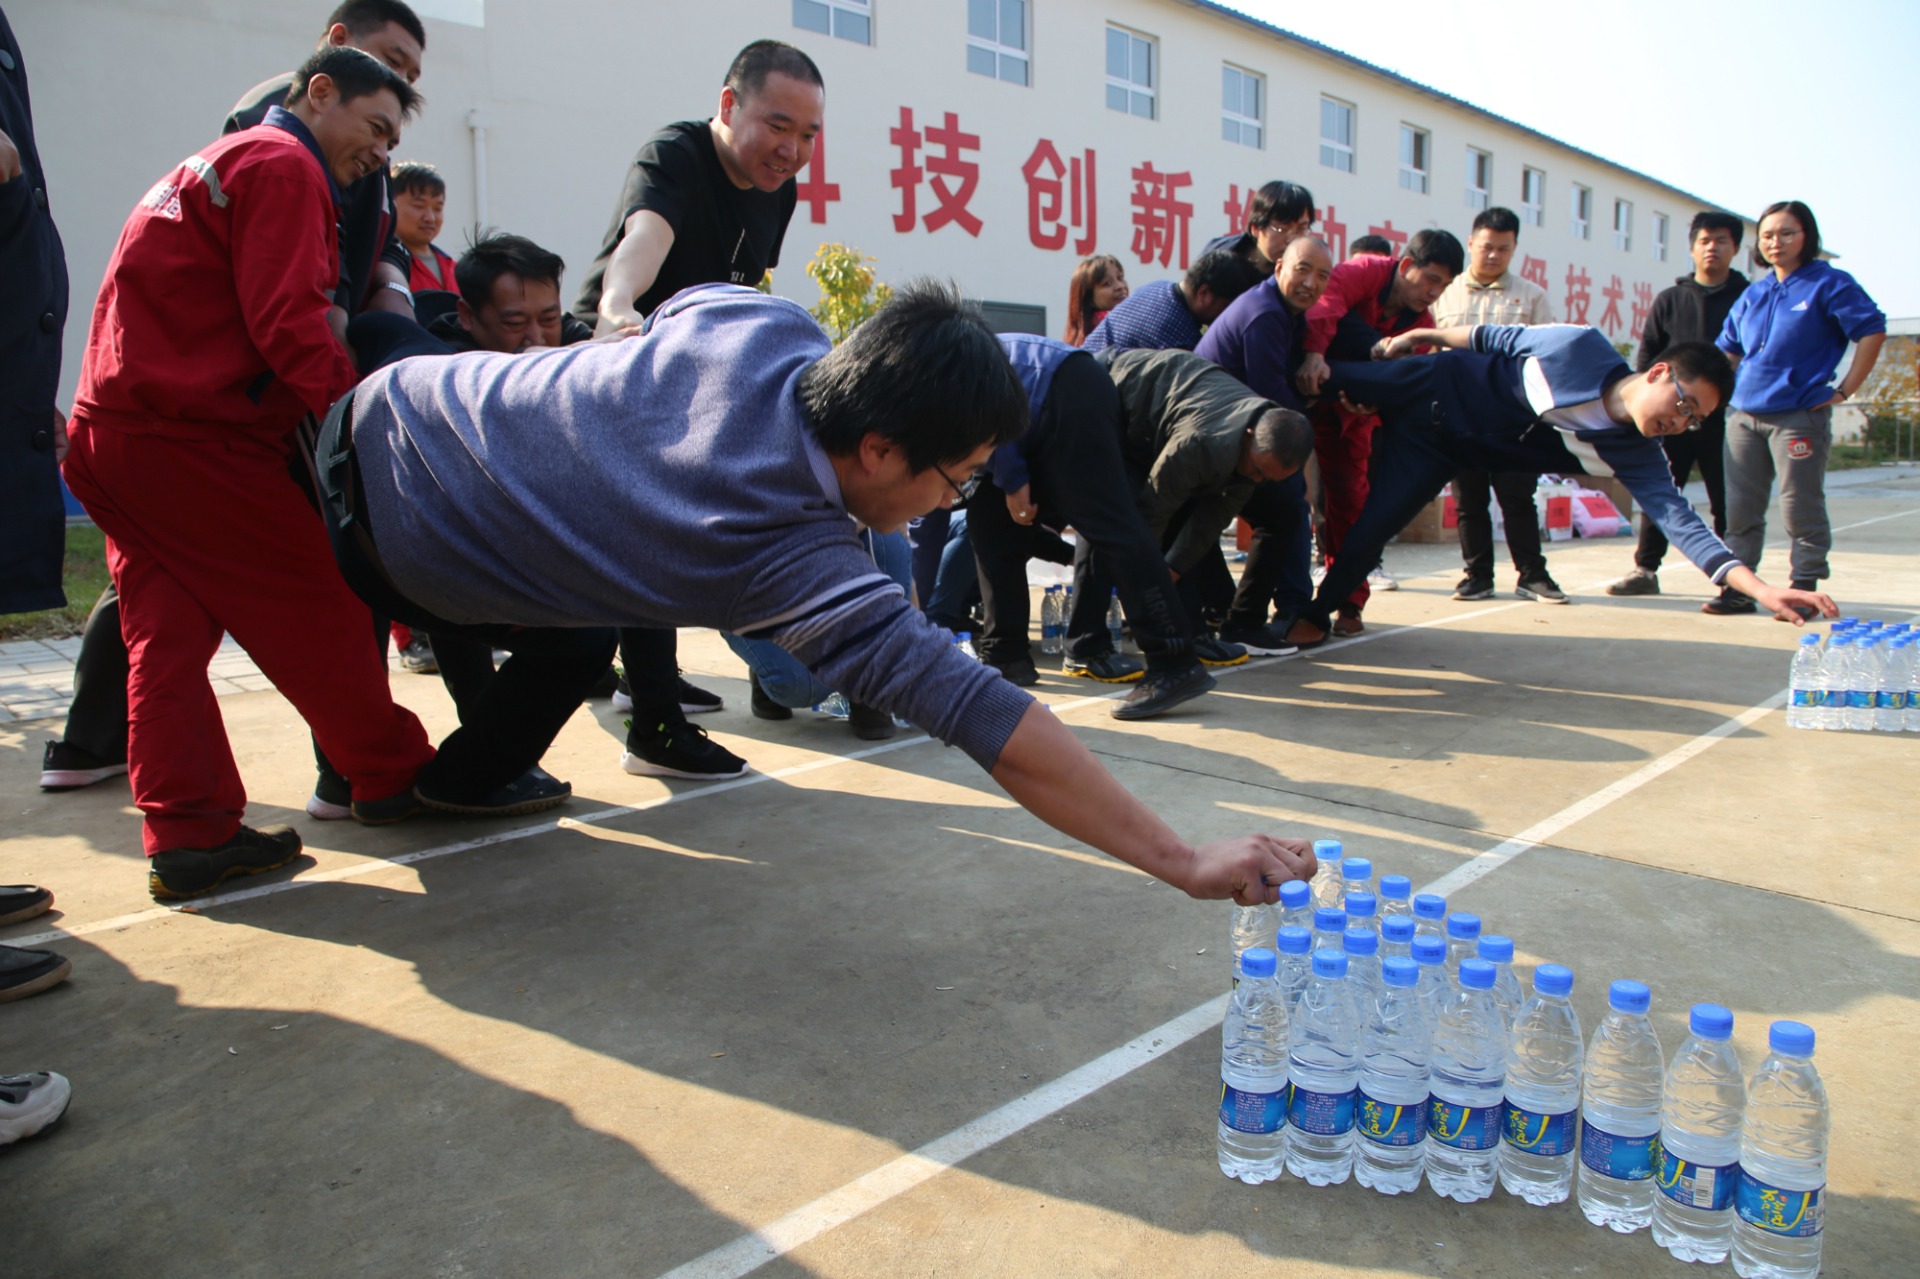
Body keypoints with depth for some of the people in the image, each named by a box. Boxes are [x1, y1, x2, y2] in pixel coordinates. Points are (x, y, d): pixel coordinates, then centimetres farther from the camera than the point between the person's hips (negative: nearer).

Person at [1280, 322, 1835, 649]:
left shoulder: (1636, 458, -17)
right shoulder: (1582, 347, -23)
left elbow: (1681, 522, -23)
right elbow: (1498, 338, -8)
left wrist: (1760, 587, -34)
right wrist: (1418, 334, -2)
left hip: (1445, 450, 1)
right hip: (1437, 387, -1)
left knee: (1372, 529, -7)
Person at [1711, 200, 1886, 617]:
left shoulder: (1830, 284, -3)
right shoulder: (1753, 294, 15)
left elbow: (1873, 332, -8)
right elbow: (1729, 348, 24)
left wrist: (1843, 391, -9)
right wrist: (1730, 389, 11)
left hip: (1799, 415, -6)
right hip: (1745, 416, 6)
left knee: (1800, 509, -3)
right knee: (1740, 508, 7)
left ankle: (1804, 590, 5)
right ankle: (1738, 589, 15)